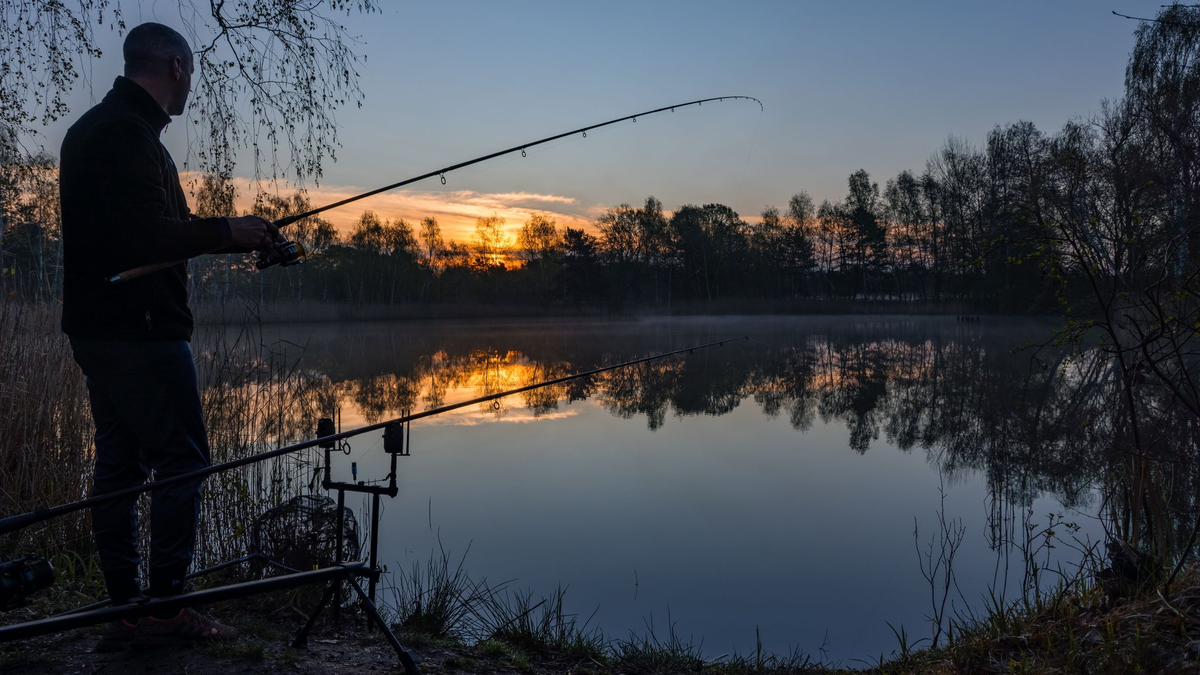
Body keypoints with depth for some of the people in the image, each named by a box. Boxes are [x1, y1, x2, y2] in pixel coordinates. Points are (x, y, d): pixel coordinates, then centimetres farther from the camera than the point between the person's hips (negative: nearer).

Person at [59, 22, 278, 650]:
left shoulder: (91, 127, 19)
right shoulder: (130, 133, -14)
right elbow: (147, 237, -23)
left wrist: (237, 236, 18)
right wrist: (227, 230, -10)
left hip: (95, 328, 10)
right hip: (140, 331, -10)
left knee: (119, 463, 11)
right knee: (182, 458, -3)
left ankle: (126, 611, 17)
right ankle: (166, 606, 3)